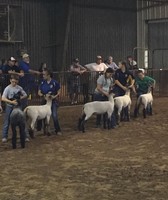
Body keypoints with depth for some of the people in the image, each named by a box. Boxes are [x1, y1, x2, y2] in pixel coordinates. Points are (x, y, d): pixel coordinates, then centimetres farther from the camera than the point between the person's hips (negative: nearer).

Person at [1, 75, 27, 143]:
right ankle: (4, 137, 12)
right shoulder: (7, 88, -13)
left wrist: (21, 97, -13)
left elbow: (25, 95, 9)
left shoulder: (19, 88, -2)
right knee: (7, 122, 3)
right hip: (9, 107, -3)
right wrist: (11, 102, -30)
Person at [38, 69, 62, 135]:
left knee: (54, 116, -10)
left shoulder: (54, 82, -10)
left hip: (53, 101, -4)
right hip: (44, 101, 4)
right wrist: (41, 94, -17)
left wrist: (55, 96, -24)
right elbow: (39, 92, 6)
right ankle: (38, 128, 18)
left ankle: (58, 130, 4)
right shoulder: (43, 82, 3)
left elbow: (59, 92, -6)